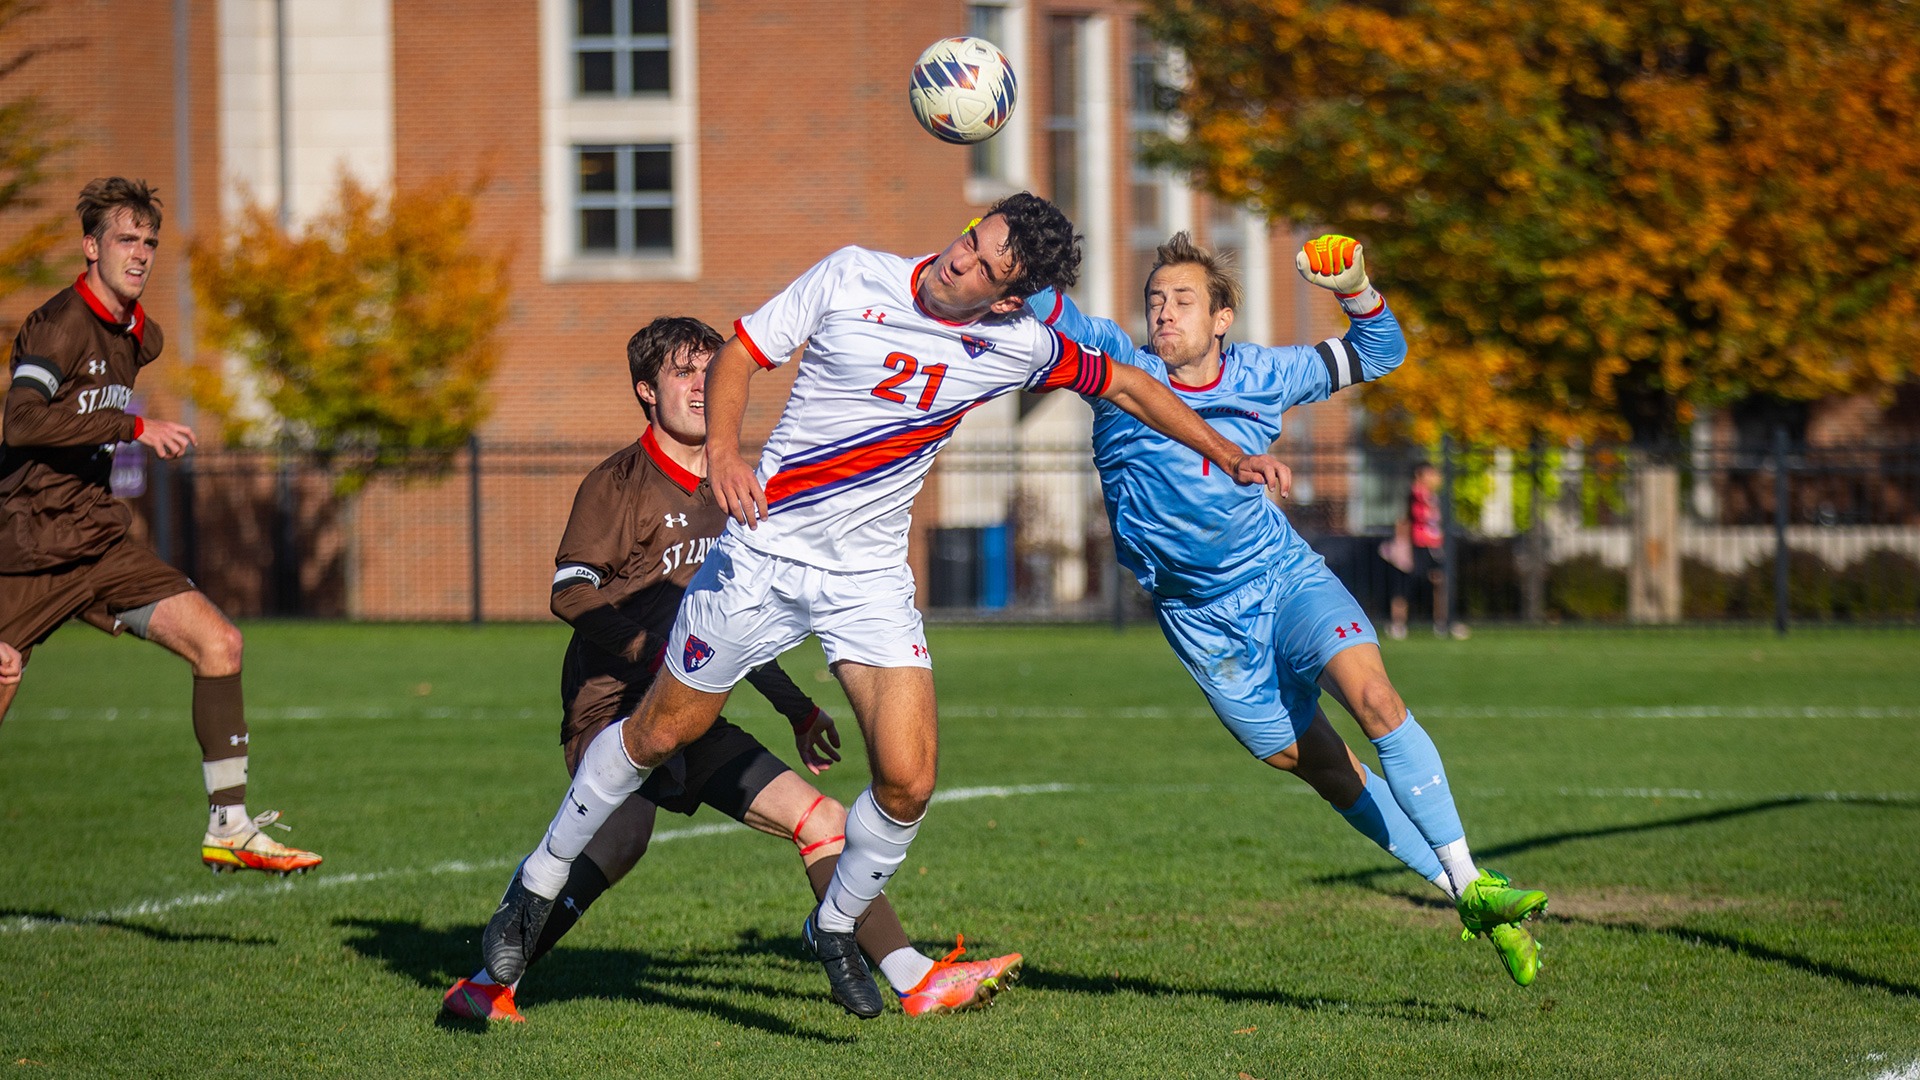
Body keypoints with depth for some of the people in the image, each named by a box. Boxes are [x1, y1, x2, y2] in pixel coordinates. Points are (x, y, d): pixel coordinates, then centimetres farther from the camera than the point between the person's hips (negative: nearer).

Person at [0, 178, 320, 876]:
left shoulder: (138, 337, 14)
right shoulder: (60, 324, -13)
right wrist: (134, 428, -26)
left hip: (99, 539, 7)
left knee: (216, 641, -9)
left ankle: (228, 828, -8)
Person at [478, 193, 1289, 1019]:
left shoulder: (1017, 345, -7)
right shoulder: (852, 277, -12)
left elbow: (1124, 385, 9)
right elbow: (739, 354, -5)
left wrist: (1230, 458, 6)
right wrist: (722, 449, -21)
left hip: (869, 579, 2)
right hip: (764, 551, -1)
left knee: (908, 781, -11)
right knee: (661, 731, 7)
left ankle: (834, 927, 17)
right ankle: (538, 884, 28)